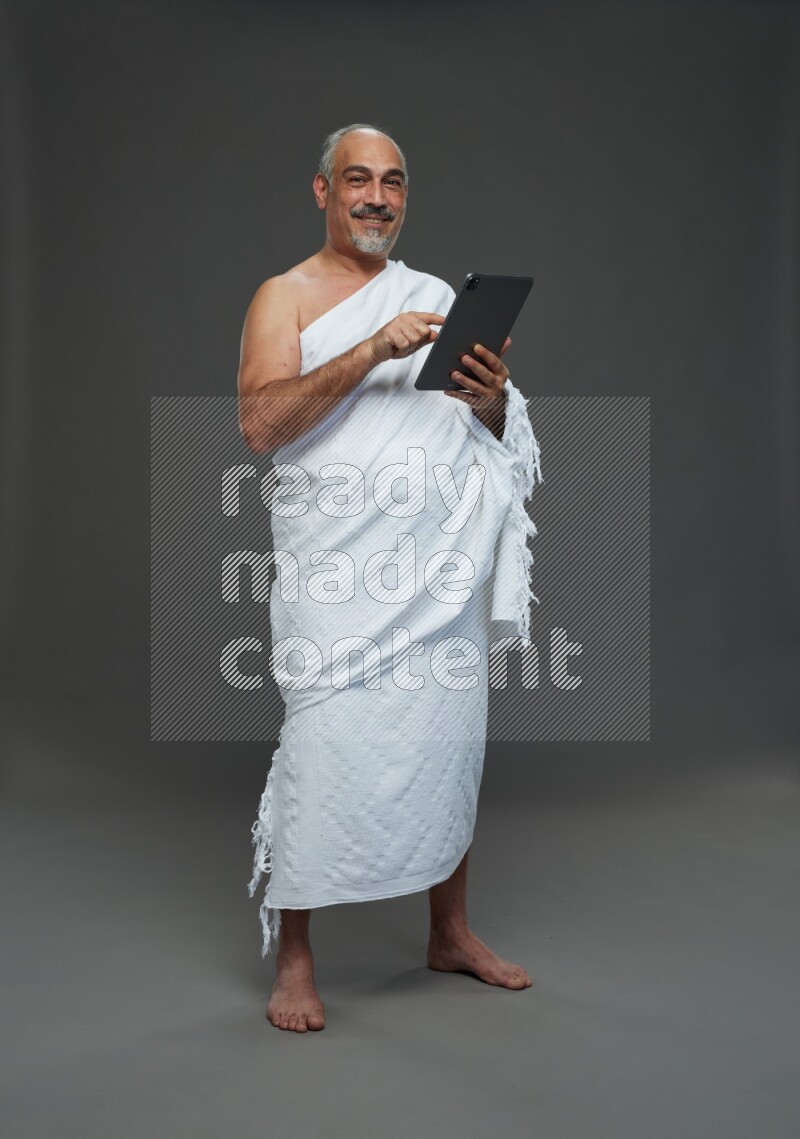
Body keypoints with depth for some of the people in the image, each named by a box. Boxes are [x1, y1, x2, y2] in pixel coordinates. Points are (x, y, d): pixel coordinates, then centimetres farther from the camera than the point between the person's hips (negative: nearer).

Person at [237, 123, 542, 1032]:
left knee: (450, 738, 9)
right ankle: (292, 956, 9)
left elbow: (497, 436, 18)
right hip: (339, 569, -4)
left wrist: (492, 398, -6)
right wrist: (373, 352, -21)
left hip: (445, 564, 5)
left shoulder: (438, 297, 18)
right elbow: (258, 423, -13)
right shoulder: (285, 297, 4)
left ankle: (450, 932, 26)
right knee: (325, 749, -7)